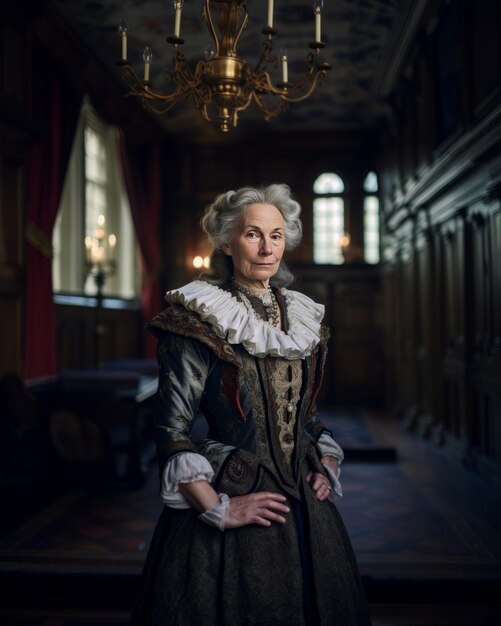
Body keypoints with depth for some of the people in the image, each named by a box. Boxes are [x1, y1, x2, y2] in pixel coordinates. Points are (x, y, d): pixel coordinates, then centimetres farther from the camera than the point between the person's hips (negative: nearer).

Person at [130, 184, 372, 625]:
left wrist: (327, 466, 6)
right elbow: (172, 430, -13)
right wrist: (218, 509, -16)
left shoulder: (303, 318, 8)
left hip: (303, 505, 6)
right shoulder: (200, 320, -10)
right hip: (235, 501, -5)